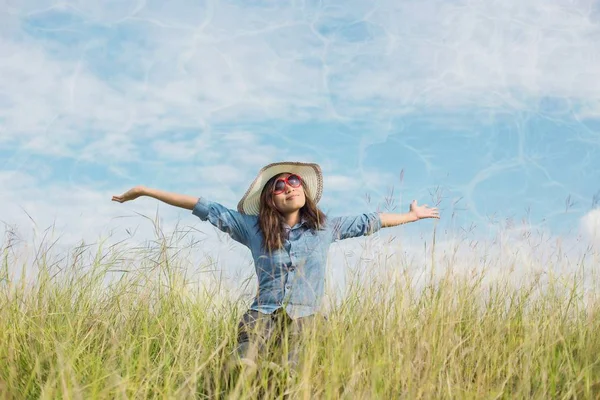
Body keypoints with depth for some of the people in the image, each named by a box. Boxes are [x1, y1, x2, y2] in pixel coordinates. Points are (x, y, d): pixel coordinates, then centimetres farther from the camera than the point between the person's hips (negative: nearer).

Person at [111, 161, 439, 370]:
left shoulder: (325, 227, 12)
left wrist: (412, 215, 31)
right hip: (262, 317, -1)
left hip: (306, 324, 1)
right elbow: (205, 208, 6)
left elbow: (369, 222, 23)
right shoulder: (253, 228, 8)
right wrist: (146, 191, 8)